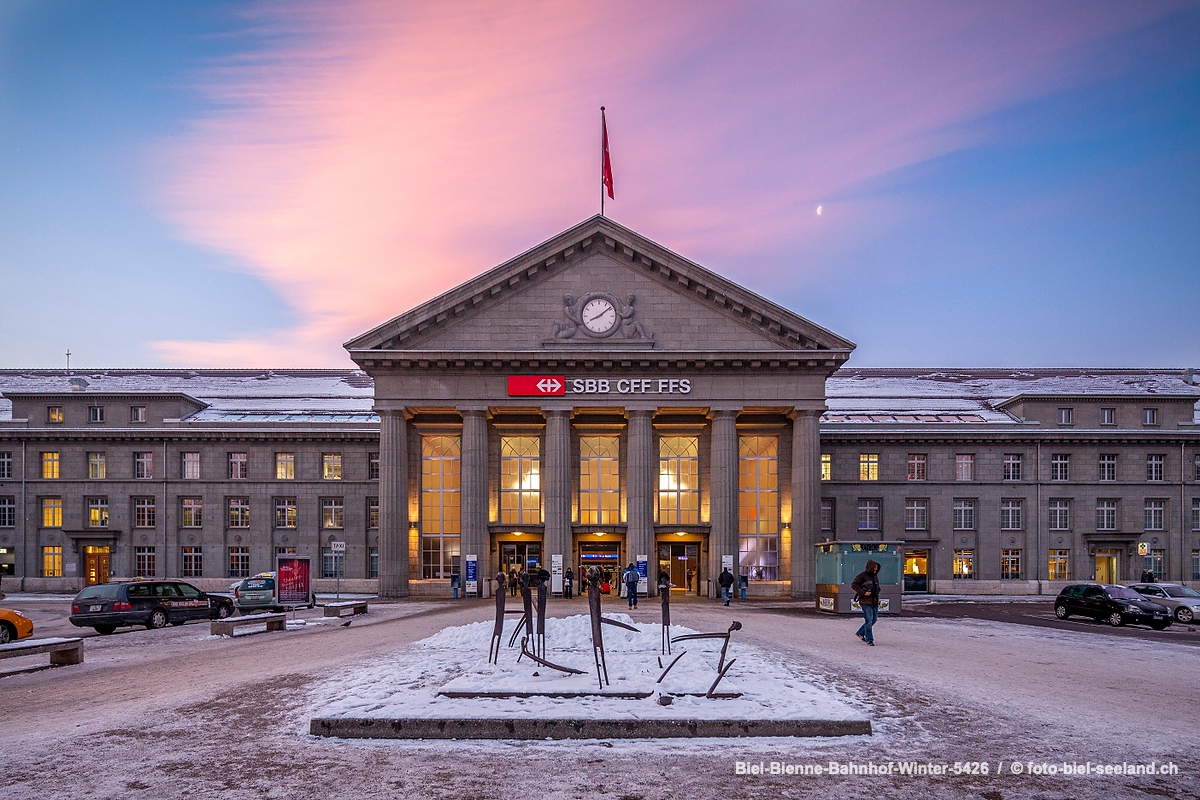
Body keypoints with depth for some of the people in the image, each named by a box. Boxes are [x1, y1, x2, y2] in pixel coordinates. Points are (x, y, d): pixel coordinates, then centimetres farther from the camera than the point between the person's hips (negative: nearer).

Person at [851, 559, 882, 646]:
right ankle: (869, 639, -2)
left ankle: (860, 633, 27)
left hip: (874, 601, 8)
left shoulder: (875, 576, 14)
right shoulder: (862, 575, -8)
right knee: (869, 620, -9)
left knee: (874, 619, 11)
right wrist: (863, 593, -20)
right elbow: (853, 585, -12)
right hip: (865, 601, -8)